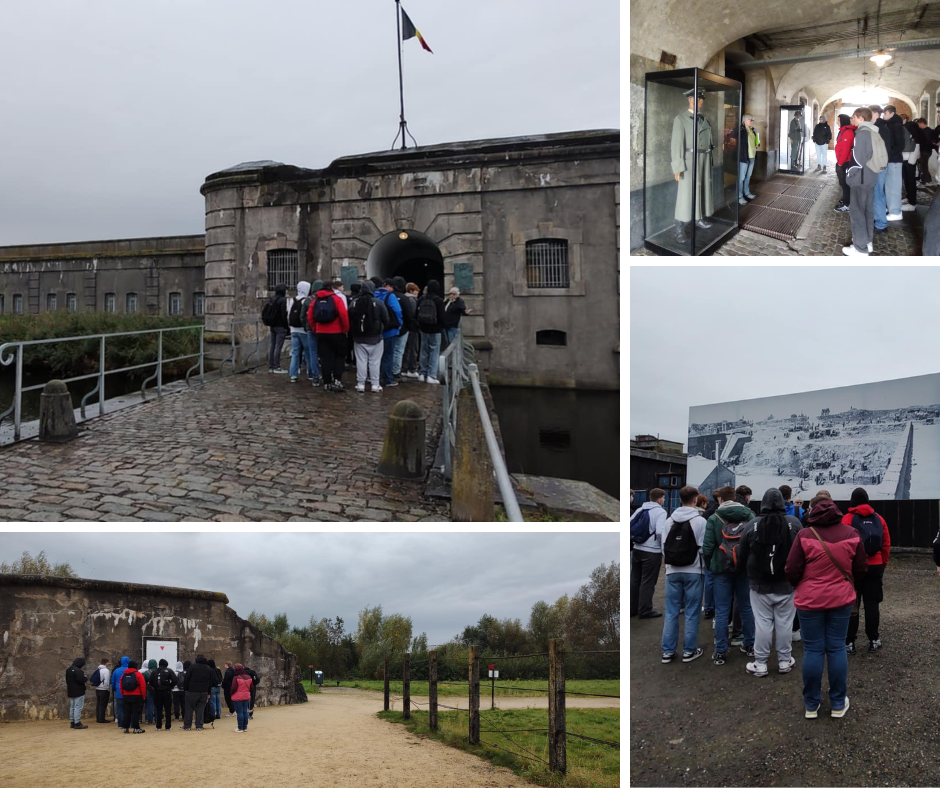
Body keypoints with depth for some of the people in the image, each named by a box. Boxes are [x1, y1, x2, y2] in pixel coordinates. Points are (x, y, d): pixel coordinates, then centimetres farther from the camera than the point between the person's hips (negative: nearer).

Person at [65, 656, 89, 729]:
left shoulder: (68, 670, 12)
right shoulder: (77, 670, -20)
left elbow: (67, 681, 20)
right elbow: (81, 680, -25)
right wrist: (86, 678, -6)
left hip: (71, 692, 10)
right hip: (78, 692, -10)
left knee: (72, 707, 16)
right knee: (78, 707, -6)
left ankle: (72, 723, 21)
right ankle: (77, 723, -7)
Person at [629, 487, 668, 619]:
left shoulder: (640, 510, 9)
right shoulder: (660, 512, -11)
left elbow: (628, 526, 8)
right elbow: (660, 532, -21)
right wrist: (665, 551, -11)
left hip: (637, 550, 7)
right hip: (652, 552, -7)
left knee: (634, 580, 13)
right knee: (648, 582, -1)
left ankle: (631, 608, 19)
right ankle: (645, 610, 2)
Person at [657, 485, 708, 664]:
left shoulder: (669, 520, 1)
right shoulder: (700, 521, -11)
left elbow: (663, 544, 2)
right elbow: (704, 548, -10)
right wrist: (704, 565, 7)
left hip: (672, 571, 4)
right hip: (694, 572, -3)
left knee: (671, 612, 8)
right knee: (692, 613, 6)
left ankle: (667, 651, 10)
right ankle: (689, 651, 11)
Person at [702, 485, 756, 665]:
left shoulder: (714, 518, -7)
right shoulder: (750, 515, -1)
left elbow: (707, 547, -8)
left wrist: (710, 565, 8)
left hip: (722, 569, -2)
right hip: (745, 567, 2)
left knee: (722, 611, 2)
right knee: (746, 607, 15)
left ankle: (720, 652, 3)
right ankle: (749, 645, 25)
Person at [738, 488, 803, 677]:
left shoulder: (752, 525, -7)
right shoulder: (794, 523, -7)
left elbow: (743, 556, 2)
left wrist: (751, 575, 19)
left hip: (760, 584, -1)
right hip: (787, 584, 1)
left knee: (762, 623, 3)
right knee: (785, 623, 9)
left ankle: (760, 664, 8)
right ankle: (785, 661, 19)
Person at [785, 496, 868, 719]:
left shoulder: (805, 535, -12)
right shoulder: (851, 534, -3)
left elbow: (792, 571, -10)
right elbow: (861, 569, 4)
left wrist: (797, 584, 13)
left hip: (810, 600, -2)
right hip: (841, 599, 2)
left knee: (813, 650, 6)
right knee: (837, 649, 11)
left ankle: (811, 704, 15)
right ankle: (838, 704, 18)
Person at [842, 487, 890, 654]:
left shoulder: (847, 519, -8)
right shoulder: (878, 519, 5)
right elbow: (886, 544, 7)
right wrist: (883, 563, 17)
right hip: (875, 566, 3)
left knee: (851, 605, 3)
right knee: (872, 604, 11)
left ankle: (849, 642, 4)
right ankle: (874, 640, 15)